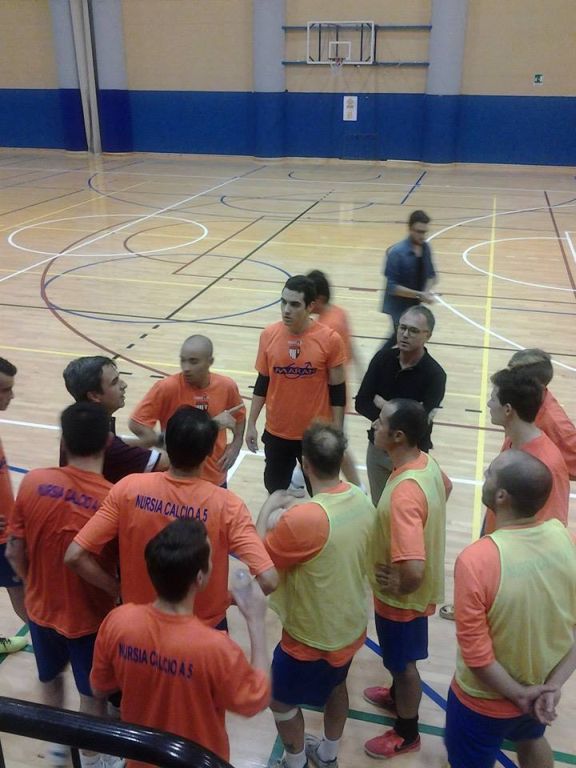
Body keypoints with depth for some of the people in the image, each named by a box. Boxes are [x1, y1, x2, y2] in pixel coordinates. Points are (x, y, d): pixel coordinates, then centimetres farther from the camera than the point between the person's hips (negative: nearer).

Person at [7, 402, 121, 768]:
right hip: (89, 616, -3)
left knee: (50, 677, 31)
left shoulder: (34, 482, -18)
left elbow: (15, 553, -8)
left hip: (41, 607, 4)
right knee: (93, 693, 21)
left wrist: (37, 585, 11)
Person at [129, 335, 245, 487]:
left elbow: (239, 416, 11)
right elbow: (136, 423, -16)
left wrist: (236, 444, -1)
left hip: (215, 476, 3)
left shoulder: (227, 386, -9)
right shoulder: (167, 387, -20)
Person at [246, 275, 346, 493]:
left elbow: (337, 390, -7)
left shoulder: (329, 339, -15)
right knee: (275, 489, 18)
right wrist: (251, 423, 4)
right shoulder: (269, 335, -7)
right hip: (276, 432, 3)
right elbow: (262, 383, 4)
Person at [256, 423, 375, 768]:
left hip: (312, 637, -7)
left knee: (281, 700, 19)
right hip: (351, 626, 7)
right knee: (336, 686, 31)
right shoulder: (362, 501, -11)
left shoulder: (304, 519, -35)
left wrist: (268, 511, -7)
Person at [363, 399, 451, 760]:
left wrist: (399, 589, -21)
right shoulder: (427, 462, -11)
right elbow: (446, 488, 15)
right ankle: (397, 696, 58)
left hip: (402, 596, -8)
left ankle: (406, 733, 41)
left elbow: (412, 570, -43)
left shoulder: (405, 493, -39)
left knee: (403, 662, 16)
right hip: (418, 588, 8)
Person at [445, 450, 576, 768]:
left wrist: (519, 694, -12)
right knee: (532, 741, 35)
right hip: (542, 686, 4)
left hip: (485, 699, -4)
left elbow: (476, 654, -26)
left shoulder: (476, 560, -35)